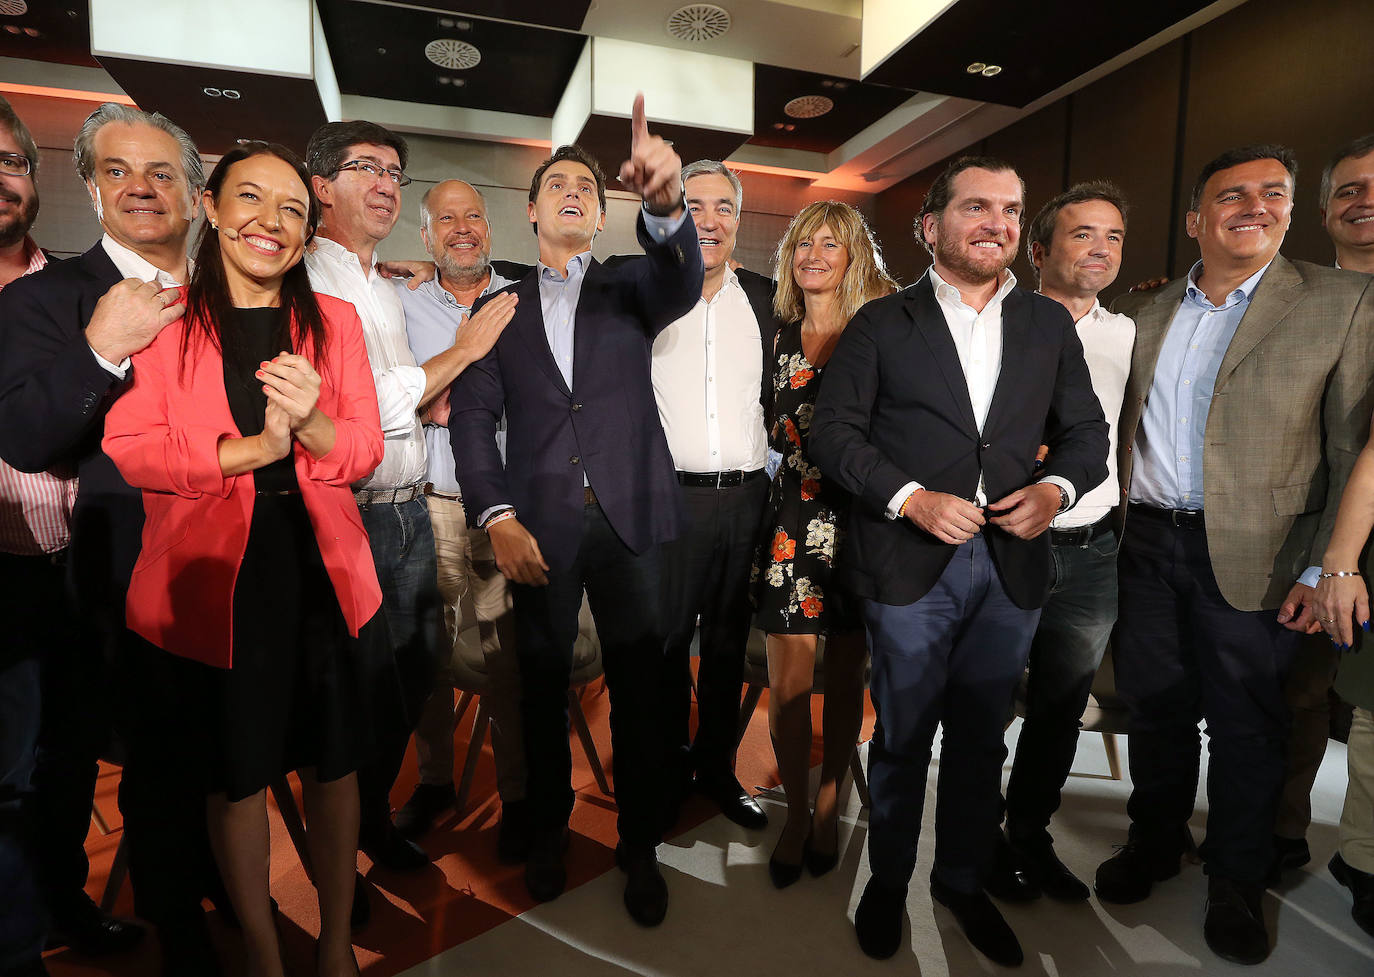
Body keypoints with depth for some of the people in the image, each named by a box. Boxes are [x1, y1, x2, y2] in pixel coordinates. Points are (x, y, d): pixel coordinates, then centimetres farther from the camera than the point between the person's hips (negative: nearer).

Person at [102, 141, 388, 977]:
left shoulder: (335, 320, 7)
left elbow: (364, 452, 1)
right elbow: (126, 448, -6)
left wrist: (311, 421, -19)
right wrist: (249, 449, -17)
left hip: (323, 571, 2)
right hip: (213, 580, -1)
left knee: (333, 764, 12)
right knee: (236, 774, 12)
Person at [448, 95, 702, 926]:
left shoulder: (631, 288, 11)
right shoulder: (500, 305, 11)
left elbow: (681, 282, -12)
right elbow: (472, 413, 2)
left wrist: (665, 204, -33)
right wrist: (497, 517, -10)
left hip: (630, 515, 0)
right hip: (540, 524, 1)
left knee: (639, 692, 6)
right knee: (544, 687, 12)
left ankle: (640, 849, 23)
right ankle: (548, 832, 32)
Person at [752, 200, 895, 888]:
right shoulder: (777, 335, 9)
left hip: (859, 518, -1)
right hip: (793, 519, 1)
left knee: (845, 676, 10)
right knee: (787, 681, 1)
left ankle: (829, 806, 30)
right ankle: (796, 811, 22)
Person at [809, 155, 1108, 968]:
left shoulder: (1051, 323, 10)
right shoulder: (882, 323, 2)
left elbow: (1087, 432, 11)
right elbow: (834, 431, -4)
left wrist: (1056, 488, -10)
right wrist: (910, 498, -16)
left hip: (1014, 566, 3)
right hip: (910, 564, -3)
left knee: (981, 739, 16)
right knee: (902, 739, 11)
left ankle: (964, 881, 38)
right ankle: (889, 882, 33)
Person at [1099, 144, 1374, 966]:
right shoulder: (1143, 314, 8)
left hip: (1250, 556, -3)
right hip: (1146, 542, 3)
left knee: (1245, 725, 10)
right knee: (1156, 705, 15)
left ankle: (1238, 883, 32)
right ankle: (1155, 843, 36)